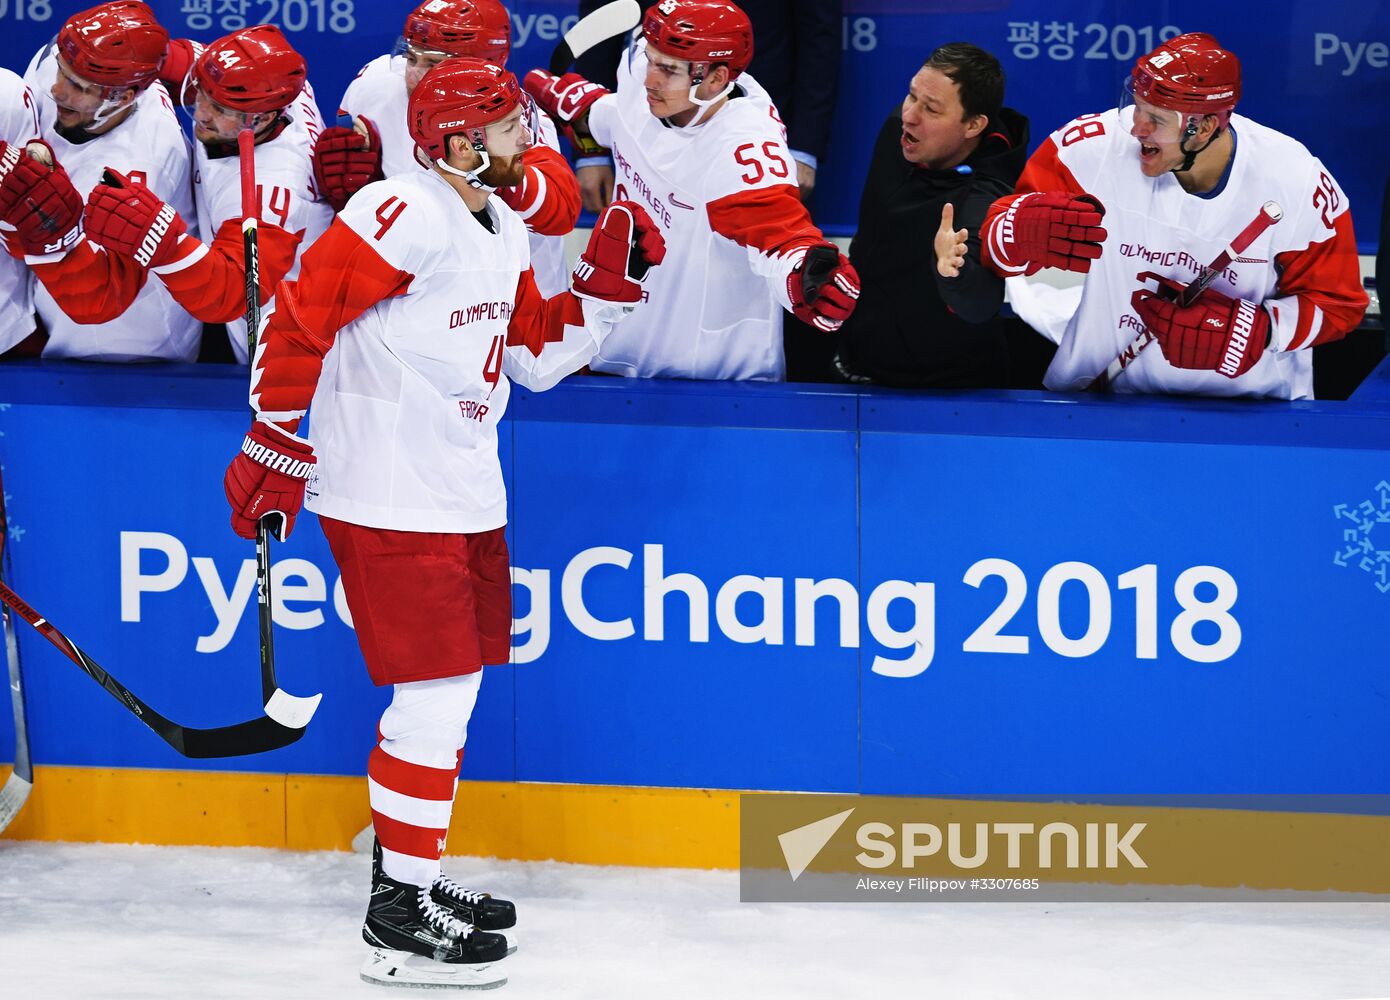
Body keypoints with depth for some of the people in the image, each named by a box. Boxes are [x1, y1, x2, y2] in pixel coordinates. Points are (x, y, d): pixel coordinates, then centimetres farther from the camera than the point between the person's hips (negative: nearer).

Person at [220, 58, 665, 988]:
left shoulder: (503, 229, 13)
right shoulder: (403, 212, -17)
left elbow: (539, 353, 18)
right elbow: (300, 315, -19)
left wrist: (612, 275, 7)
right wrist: (277, 449, -18)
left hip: (465, 493, 10)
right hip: (388, 498, -10)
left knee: (453, 686, 16)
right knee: (439, 691, -9)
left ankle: (407, 868, 31)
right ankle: (399, 919, -1)